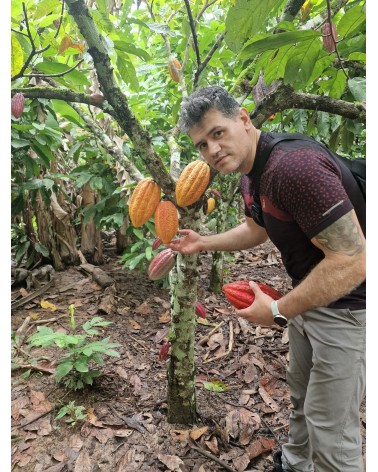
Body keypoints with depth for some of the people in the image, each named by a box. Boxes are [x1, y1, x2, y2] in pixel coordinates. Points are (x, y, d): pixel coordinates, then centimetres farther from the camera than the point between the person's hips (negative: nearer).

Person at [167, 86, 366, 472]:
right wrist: (203, 243, 11)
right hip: (309, 296, 10)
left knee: (331, 427, 5)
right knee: (301, 398, 26)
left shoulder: (295, 165, -31)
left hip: (347, 305, -9)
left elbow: (352, 260, -31)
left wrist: (278, 311, -22)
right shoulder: (249, 173, 2)